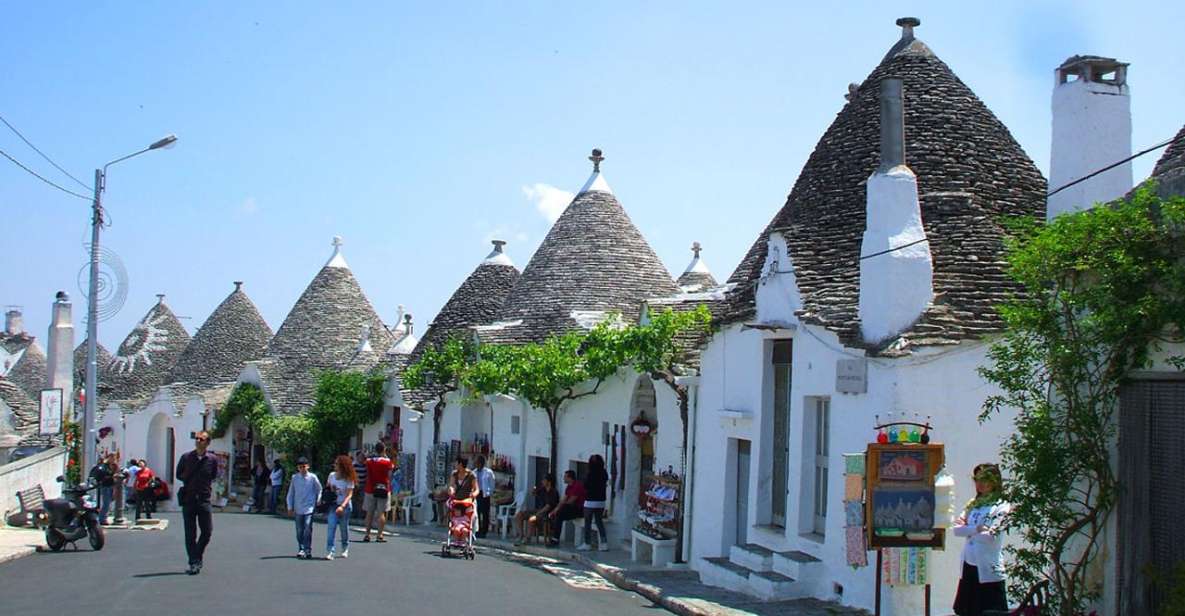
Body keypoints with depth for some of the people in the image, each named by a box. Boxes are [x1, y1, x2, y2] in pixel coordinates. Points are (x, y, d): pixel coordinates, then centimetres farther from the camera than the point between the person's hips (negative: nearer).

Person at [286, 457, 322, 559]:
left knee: (307, 529, -13)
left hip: (309, 508, -3)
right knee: (299, 531, 7)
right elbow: (290, 493, 9)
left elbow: (319, 490, 10)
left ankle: (307, 550, -10)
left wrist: (317, 502, 4)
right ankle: (301, 549, 18)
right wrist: (290, 507, 8)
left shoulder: (312, 477, -2)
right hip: (298, 509, 3)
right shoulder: (294, 478, 3)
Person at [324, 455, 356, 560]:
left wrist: (342, 506, -27)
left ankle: (345, 549, 30)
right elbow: (327, 489, 14)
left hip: (345, 505, -3)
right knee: (331, 527, -12)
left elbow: (349, 495, -15)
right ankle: (329, 552, -17)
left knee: (344, 528, 8)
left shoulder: (349, 479, -10)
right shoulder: (332, 475, 2)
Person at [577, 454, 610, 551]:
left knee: (587, 523, 5)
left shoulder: (589, 474, -15)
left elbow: (585, 487, -8)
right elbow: (606, 485, 7)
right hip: (601, 502, 5)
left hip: (590, 502, -5)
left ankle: (587, 544, 7)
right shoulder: (604, 474, -1)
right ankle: (604, 543, 9)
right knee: (599, 522, 13)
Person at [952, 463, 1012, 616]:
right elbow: (956, 530, 3)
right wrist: (976, 529, -12)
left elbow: (990, 537, -17)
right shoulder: (973, 505, 14)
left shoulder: (1001, 507, -6)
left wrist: (967, 529, -5)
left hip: (988, 570, -7)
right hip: (968, 567, 7)